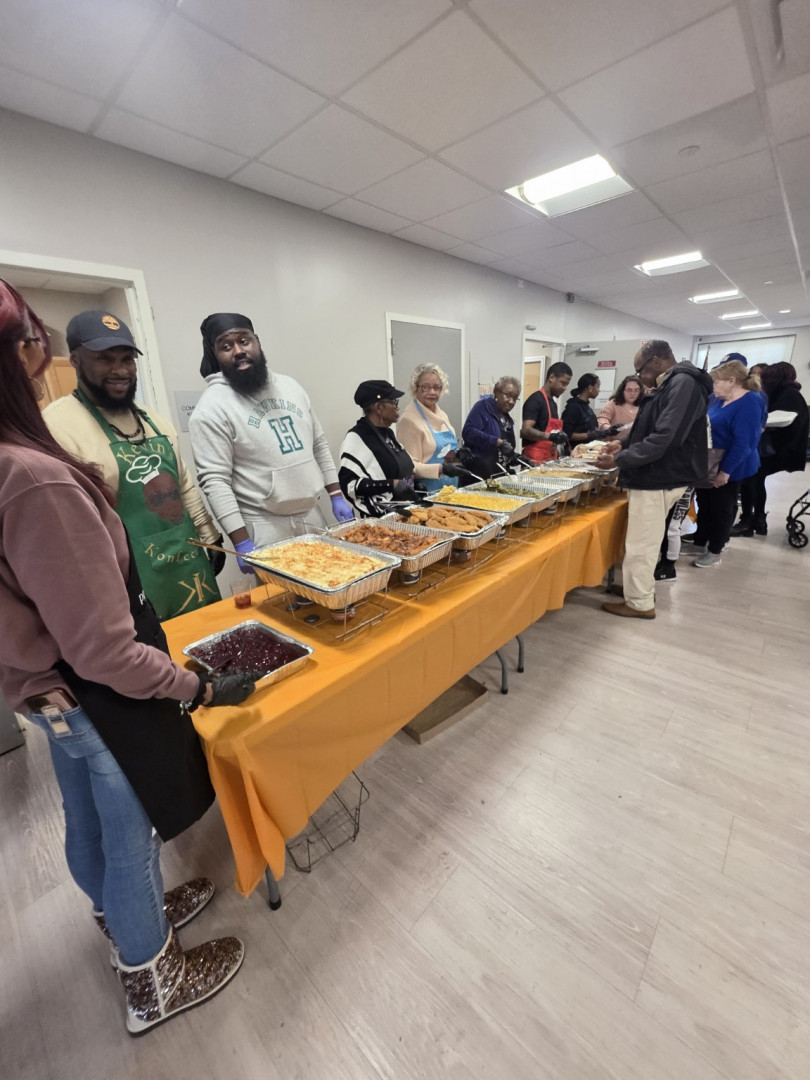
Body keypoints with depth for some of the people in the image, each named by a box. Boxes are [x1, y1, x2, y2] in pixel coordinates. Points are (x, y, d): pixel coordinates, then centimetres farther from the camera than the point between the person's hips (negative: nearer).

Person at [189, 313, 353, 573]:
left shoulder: (289, 385, 8)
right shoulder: (212, 407, -11)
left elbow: (319, 444, 13)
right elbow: (215, 481, -16)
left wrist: (337, 496, 9)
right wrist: (242, 543, -20)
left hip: (313, 518, 6)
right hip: (266, 530, -6)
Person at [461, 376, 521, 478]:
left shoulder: (507, 419, 17)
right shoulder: (482, 407, -6)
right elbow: (468, 432, -23)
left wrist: (515, 456, 5)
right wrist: (498, 442, -24)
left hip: (498, 475, 8)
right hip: (477, 473, -7)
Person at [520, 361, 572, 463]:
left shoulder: (553, 403, 18)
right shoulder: (535, 400, -9)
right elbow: (525, 431, -19)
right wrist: (549, 436, -30)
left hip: (549, 459, 8)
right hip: (535, 459, -8)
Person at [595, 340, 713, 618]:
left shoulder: (684, 384, -18)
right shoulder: (668, 386, 14)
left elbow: (664, 438, -27)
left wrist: (618, 460, -22)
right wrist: (624, 443, 8)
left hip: (659, 480, -10)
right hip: (652, 476, 10)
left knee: (640, 545, -1)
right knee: (643, 542, 18)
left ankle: (639, 603, 11)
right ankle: (641, 590, 32)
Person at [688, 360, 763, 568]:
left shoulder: (749, 403, -19)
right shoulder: (719, 400, 6)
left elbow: (743, 443, -24)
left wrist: (726, 470, -24)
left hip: (728, 468, -8)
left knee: (721, 509, 3)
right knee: (704, 505, 15)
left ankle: (715, 552, 15)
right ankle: (699, 543, 28)